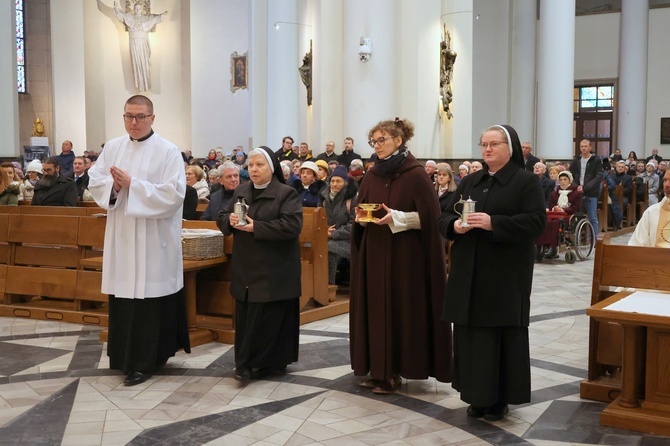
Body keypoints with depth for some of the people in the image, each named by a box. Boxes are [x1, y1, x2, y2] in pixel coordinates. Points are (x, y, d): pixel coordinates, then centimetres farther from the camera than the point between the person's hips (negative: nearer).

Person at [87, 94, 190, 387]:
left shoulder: (168, 151, -7)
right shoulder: (112, 147, 9)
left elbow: (174, 193, -17)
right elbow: (94, 181, 7)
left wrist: (132, 185, -19)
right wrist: (114, 185, -14)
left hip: (153, 240, -5)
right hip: (120, 236, 5)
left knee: (148, 297, -1)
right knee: (123, 295, 10)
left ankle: (145, 361, 9)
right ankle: (125, 355, 24)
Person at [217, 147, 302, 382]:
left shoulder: (286, 194, -7)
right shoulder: (241, 192, 12)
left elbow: (292, 225, -20)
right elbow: (221, 218, 15)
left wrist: (255, 227, -22)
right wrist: (230, 220, -11)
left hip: (273, 270, -6)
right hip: (246, 268, 6)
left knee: (268, 318, -3)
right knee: (246, 317, 7)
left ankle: (260, 363, 5)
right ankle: (249, 362, 17)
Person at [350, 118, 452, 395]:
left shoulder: (415, 175, -10)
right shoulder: (372, 175, 9)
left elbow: (429, 216, -12)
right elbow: (361, 211, 16)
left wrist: (396, 218, -22)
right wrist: (361, 217, -6)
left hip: (404, 255, -6)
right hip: (374, 253, 6)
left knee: (400, 310, -1)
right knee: (375, 309, 7)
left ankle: (394, 372, 9)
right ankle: (378, 369, 17)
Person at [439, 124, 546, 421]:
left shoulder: (526, 182, -3)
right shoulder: (469, 182, 14)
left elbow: (535, 222, -15)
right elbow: (444, 217, 12)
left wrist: (493, 223, -24)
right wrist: (454, 225, -11)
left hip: (505, 275, -5)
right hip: (469, 273, 5)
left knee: (502, 334, 1)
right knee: (471, 333, 6)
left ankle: (500, 397, 13)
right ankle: (478, 395, 18)